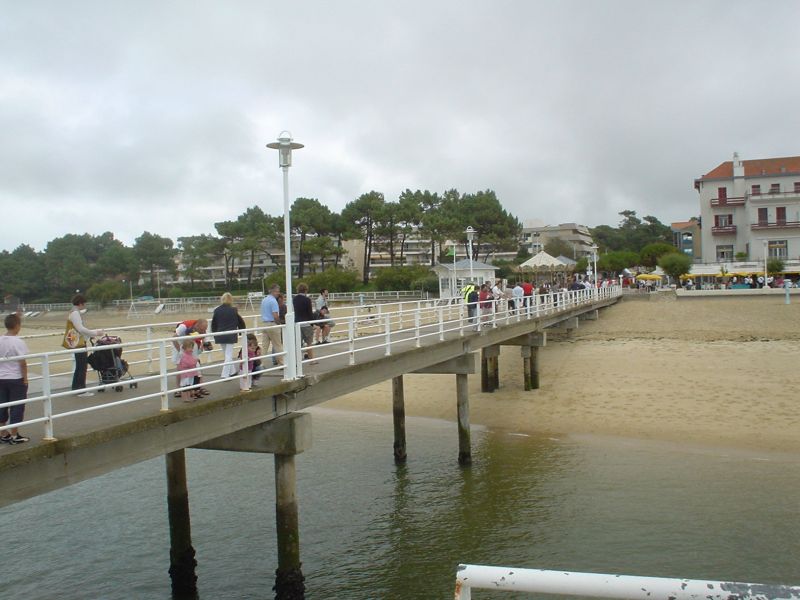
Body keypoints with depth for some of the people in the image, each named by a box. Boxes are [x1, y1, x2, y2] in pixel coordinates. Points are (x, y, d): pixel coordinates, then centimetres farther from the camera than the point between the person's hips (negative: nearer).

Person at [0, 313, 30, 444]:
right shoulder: (18, 342, -16)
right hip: (16, 379, -6)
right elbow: (23, 363, -16)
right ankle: (14, 436, 10)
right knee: (17, 407, 5)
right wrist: (25, 379, -7)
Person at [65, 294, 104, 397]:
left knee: (79, 366, 16)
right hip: (78, 344, -10)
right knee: (82, 367, -5)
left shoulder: (74, 312, 15)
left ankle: (75, 388, 23)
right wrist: (95, 333, -14)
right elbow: (81, 329, -21)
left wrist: (92, 334, 17)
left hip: (78, 343, 10)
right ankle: (82, 390, -2)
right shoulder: (75, 313, -15)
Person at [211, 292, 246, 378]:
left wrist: (215, 335, 17)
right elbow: (241, 322, 1)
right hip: (230, 336, -3)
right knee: (229, 355, 1)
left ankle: (233, 370, 29)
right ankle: (225, 374, -4)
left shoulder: (217, 310, -2)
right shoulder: (233, 310, -8)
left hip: (220, 336, 3)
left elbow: (213, 324, 5)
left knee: (226, 354, 18)